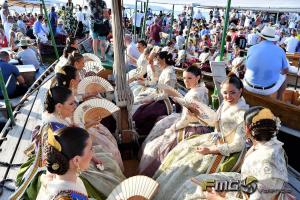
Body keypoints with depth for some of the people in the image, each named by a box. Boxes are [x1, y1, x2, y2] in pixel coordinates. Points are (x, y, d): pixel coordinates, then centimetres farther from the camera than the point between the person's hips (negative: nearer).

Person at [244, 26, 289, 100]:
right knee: (283, 76, 29)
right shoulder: (280, 50, -5)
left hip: (249, 87, 1)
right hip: (268, 90, 0)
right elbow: (286, 70, 9)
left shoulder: (252, 48, -5)